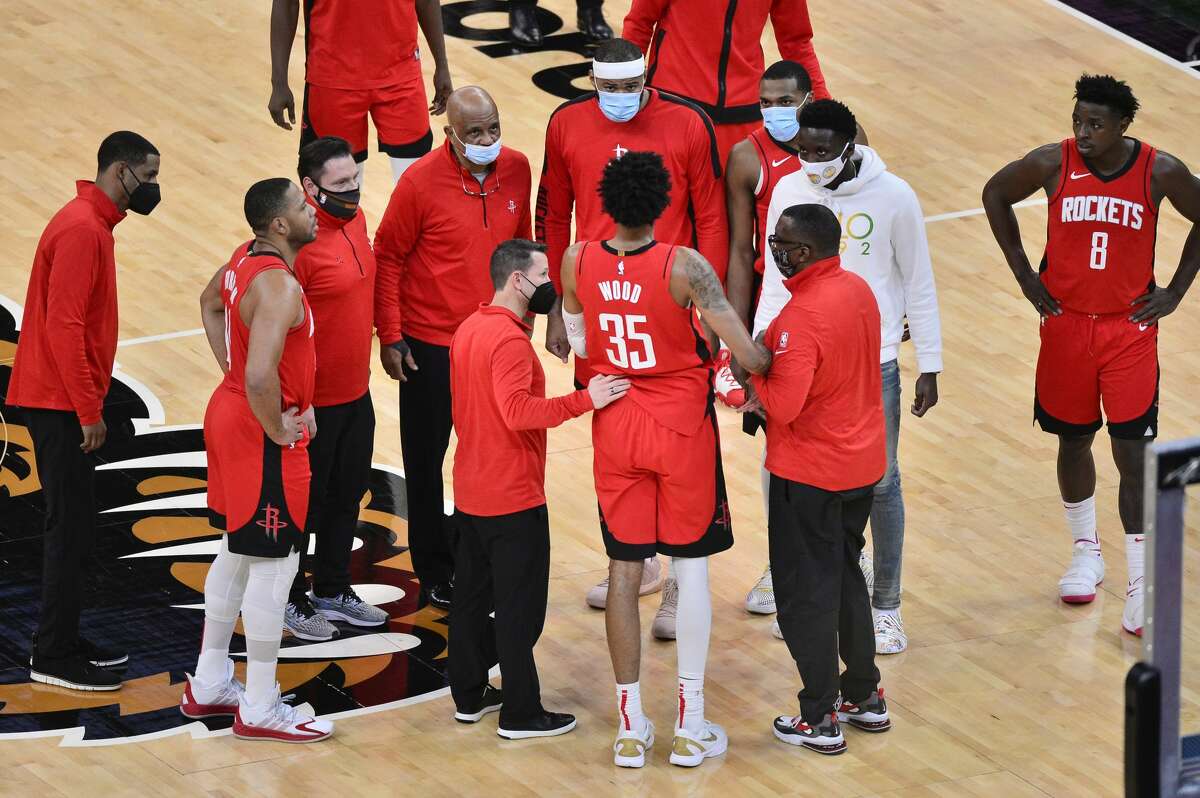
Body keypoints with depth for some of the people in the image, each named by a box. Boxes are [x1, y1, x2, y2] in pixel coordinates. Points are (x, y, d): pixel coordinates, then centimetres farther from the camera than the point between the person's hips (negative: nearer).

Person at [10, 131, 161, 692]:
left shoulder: (91, 224, 14)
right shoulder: (81, 230, -18)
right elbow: (63, 327, -22)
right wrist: (88, 410, -20)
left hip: (66, 404, 10)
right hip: (62, 405, -10)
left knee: (72, 528, 14)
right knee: (71, 529, -7)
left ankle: (64, 641, 20)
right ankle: (53, 656, -4)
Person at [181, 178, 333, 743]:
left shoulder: (245, 260, 3)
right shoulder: (280, 287, -27)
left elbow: (210, 303, 25)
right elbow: (261, 377, -37)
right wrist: (278, 431, -20)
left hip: (230, 414, 10)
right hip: (262, 438, -10)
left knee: (236, 554, 20)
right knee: (273, 564, -1)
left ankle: (208, 685, 31)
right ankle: (259, 710, 7)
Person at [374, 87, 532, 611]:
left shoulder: (517, 170, -3)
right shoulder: (421, 182, -16)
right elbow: (387, 258, -8)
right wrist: (390, 337, -9)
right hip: (430, 345, -3)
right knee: (426, 460, 9)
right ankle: (435, 572, 22)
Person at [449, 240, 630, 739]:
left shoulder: (469, 329, 8)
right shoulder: (509, 339, -21)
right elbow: (518, 411, -31)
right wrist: (585, 400, -32)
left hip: (471, 490, 9)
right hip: (513, 497, -9)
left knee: (472, 596, 16)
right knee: (520, 608, -1)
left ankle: (469, 696, 25)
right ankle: (520, 714, 4)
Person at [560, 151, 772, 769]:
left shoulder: (577, 262, -9)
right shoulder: (684, 267, -21)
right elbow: (747, 357, -23)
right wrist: (769, 363, 0)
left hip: (616, 428, 3)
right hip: (682, 427, -3)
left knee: (624, 571, 10)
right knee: (691, 568, 9)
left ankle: (630, 726, 14)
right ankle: (690, 726, 12)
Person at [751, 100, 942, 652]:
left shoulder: (893, 197, -9)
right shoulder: (788, 193, -2)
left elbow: (919, 286, -2)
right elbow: (777, 281, 5)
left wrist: (929, 367, -2)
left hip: (874, 362, -2)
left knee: (880, 484, 5)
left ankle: (886, 606, 18)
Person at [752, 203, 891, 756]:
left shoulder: (801, 319, -27)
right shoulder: (858, 289, 0)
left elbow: (783, 406, -29)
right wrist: (767, 362, 7)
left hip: (809, 474, -8)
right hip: (861, 462, 8)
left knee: (805, 592, 5)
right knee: (847, 575, 22)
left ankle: (819, 718, 12)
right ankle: (864, 696, 31)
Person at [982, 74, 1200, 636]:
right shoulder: (1053, 164, -12)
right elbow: (995, 195, 6)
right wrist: (1024, 274, 3)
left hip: (1130, 327, -2)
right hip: (1066, 323, 2)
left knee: (1133, 453, -6)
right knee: (1073, 442, 14)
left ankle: (1141, 581, 0)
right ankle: (1086, 553, 35)